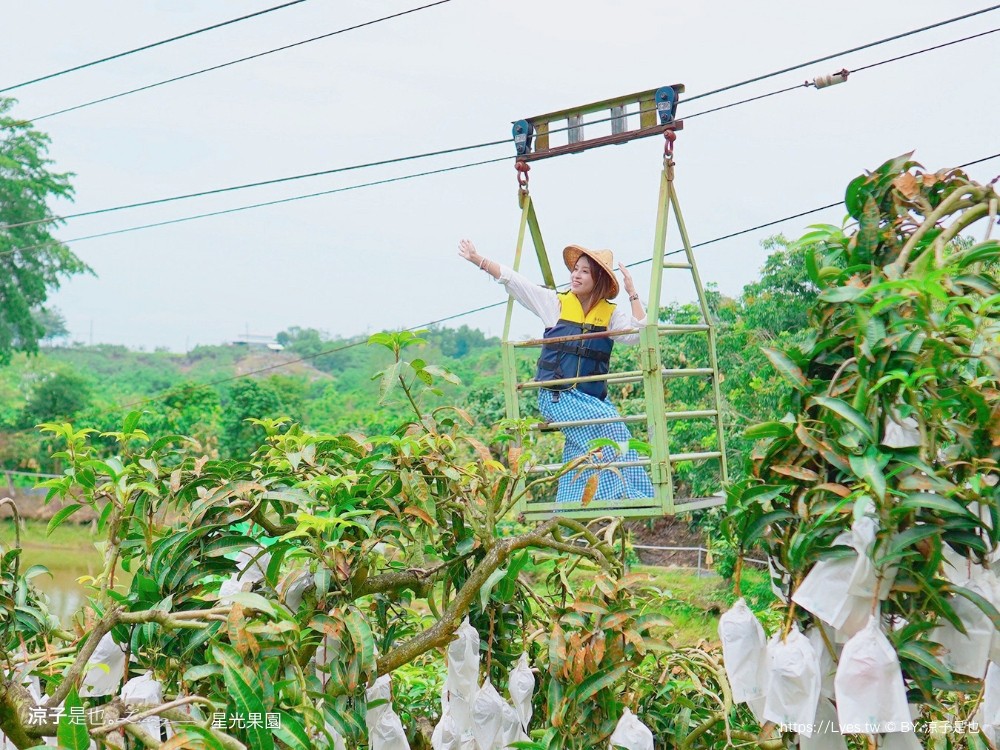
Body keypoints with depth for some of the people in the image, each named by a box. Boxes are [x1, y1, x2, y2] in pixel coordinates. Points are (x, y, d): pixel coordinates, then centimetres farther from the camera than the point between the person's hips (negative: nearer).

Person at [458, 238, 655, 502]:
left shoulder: (610, 314, 7)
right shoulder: (555, 302, 6)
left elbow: (638, 334, -8)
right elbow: (513, 280, 5)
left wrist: (632, 294, -11)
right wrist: (478, 260, 0)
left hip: (593, 398, 2)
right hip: (557, 396, -2)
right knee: (608, 427, -22)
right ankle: (621, 495, -14)